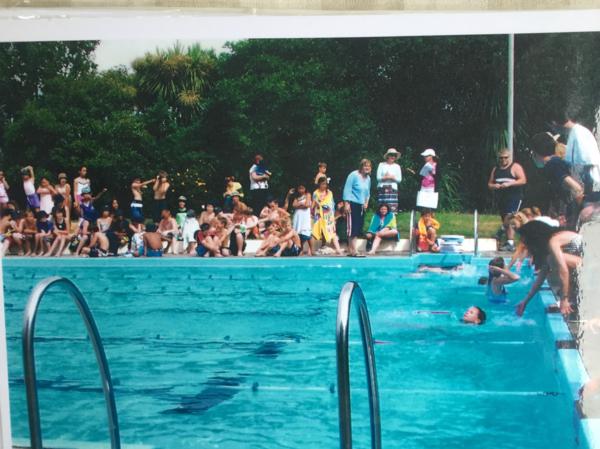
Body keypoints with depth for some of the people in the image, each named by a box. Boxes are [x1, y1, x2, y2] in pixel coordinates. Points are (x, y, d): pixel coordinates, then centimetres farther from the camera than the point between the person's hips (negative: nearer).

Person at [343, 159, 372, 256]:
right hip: (352, 204, -8)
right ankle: (353, 250, -7)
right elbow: (347, 190, -12)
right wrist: (346, 203, -17)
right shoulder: (354, 175, -10)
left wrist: (366, 202, 8)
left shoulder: (368, 178, 12)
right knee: (352, 227, -8)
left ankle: (350, 249, 14)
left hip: (361, 206, 8)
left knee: (358, 227, 7)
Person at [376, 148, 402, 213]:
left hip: (393, 188, 1)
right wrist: (385, 177, -11)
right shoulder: (381, 165, 7)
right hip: (382, 188, -1)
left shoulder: (397, 166, 12)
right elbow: (378, 177, 1)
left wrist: (392, 177, -7)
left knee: (392, 208, -10)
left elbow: (399, 179, 8)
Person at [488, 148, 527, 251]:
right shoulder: (495, 169, 18)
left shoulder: (515, 167, -1)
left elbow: (523, 180, -11)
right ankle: (509, 243, 12)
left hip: (514, 198, -7)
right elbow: (489, 184, 20)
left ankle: (510, 243, -18)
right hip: (501, 199, 7)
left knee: (508, 220, -21)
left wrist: (509, 184, -20)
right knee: (505, 222, 8)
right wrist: (494, 186, -4)